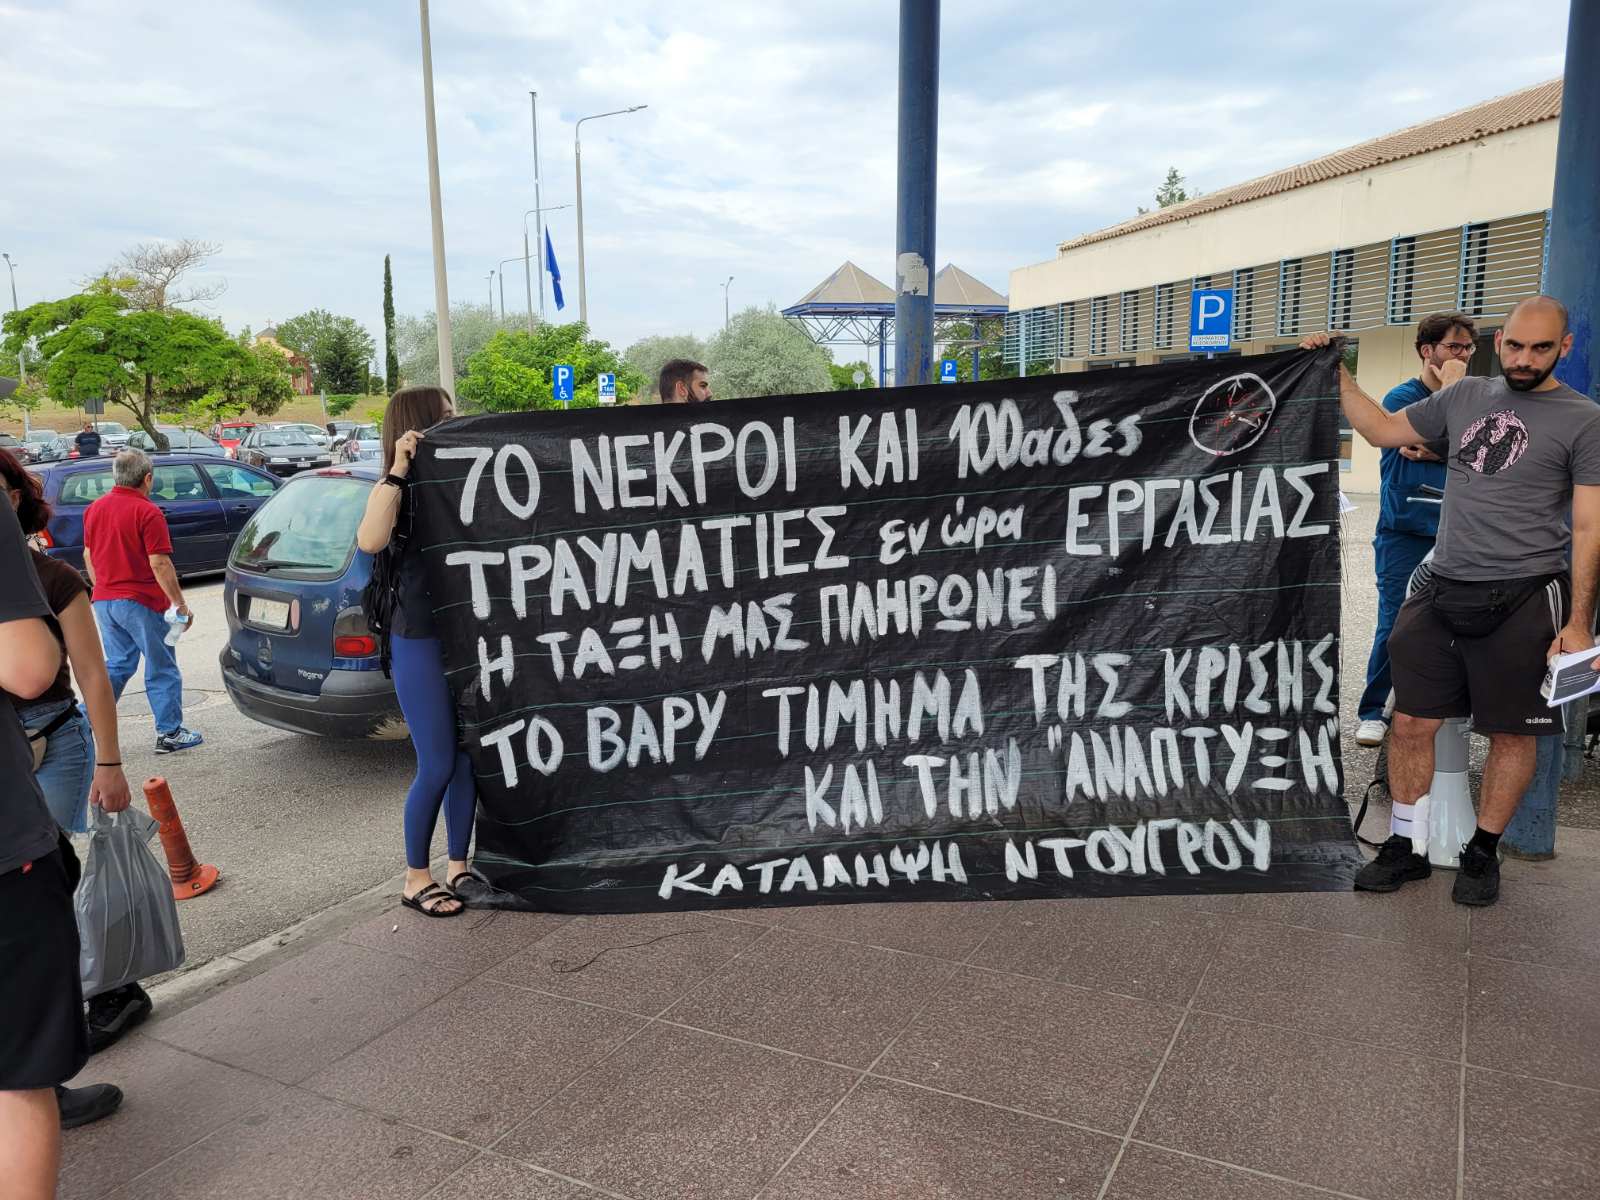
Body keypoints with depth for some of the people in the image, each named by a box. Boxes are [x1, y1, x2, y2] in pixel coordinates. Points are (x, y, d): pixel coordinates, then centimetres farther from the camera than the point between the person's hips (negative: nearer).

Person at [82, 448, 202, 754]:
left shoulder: (94, 509, 8)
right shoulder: (147, 512, -15)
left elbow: (89, 556, 16)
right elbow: (159, 563, -18)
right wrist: (180, 603, -13)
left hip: (104, 601, 7)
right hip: (141, 603, -7)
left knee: (117, 665, 19)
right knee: (161, 670, 5)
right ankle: (169, 734, 10)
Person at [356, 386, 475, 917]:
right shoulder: (399, 489, -9)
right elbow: (369, 539, -30)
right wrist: (397, 470, -27)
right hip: (420, 642, -6)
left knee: (467, 759, 11)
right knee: (437, 767, -1)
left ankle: (458, 867, 25)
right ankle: (416, 879, 16)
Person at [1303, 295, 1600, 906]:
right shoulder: (1465, 396, 9)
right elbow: (1383, 429, 18)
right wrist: (1337, 376, 10)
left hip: (1523, 599, -3)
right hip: (1443, 590, 4)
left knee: (1511, 732, 7)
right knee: (1412, 720, 4)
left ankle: (1482, 852, 25)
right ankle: (1407, 845, 19)